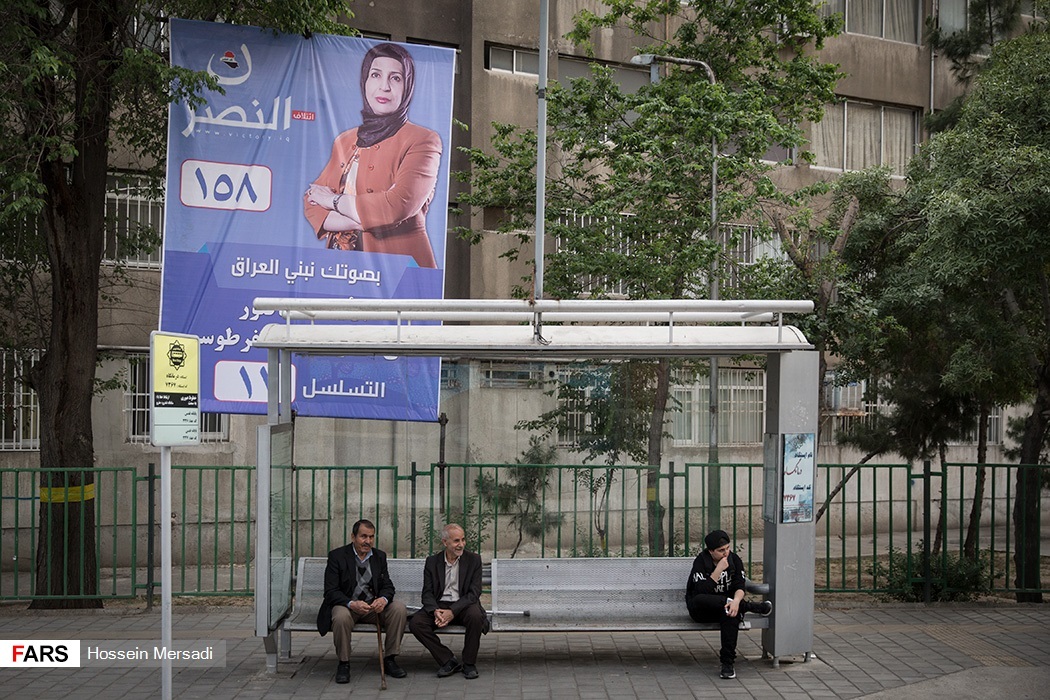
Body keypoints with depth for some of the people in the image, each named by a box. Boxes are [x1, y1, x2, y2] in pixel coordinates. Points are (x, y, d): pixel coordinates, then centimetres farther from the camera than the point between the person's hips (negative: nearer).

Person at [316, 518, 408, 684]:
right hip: (346, 604, -4)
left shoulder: (380, 556, 6)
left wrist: (383, 599, -23)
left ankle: (389, 660, -10)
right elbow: (331, 591, -12)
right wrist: (352, 604, -31)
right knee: (341, 617, -37)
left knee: (399, 608, -22)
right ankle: (344, 664, -15)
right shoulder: (337, 556, -7)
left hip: (374, 605, 4)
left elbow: (387, 585, 3)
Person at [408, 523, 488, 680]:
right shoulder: (432, 561, 6)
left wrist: (452, 611, -22)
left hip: (463, 606, -2)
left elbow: (474, 593, -8)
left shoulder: (473, 560, 0)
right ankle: (448, 661, -12)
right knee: (415, 623, -24)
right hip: (439, 606, 2)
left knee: (475, 616, -36)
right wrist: (435, 611, -21)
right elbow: (427, 593, 1)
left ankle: (469, 663, -14)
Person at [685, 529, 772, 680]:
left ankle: (727, 663, -31)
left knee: (731, 612, -35)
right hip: (701, 611, -2)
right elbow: (702, 591, -24)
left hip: (724, 606, 2)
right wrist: (719, 570, -26)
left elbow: (739, 586, -10)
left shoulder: (734, 559, 0)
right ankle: (753, 607, -25)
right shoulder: (701, 561, -12)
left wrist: (736, 600, -32)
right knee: (699, 600, -38)